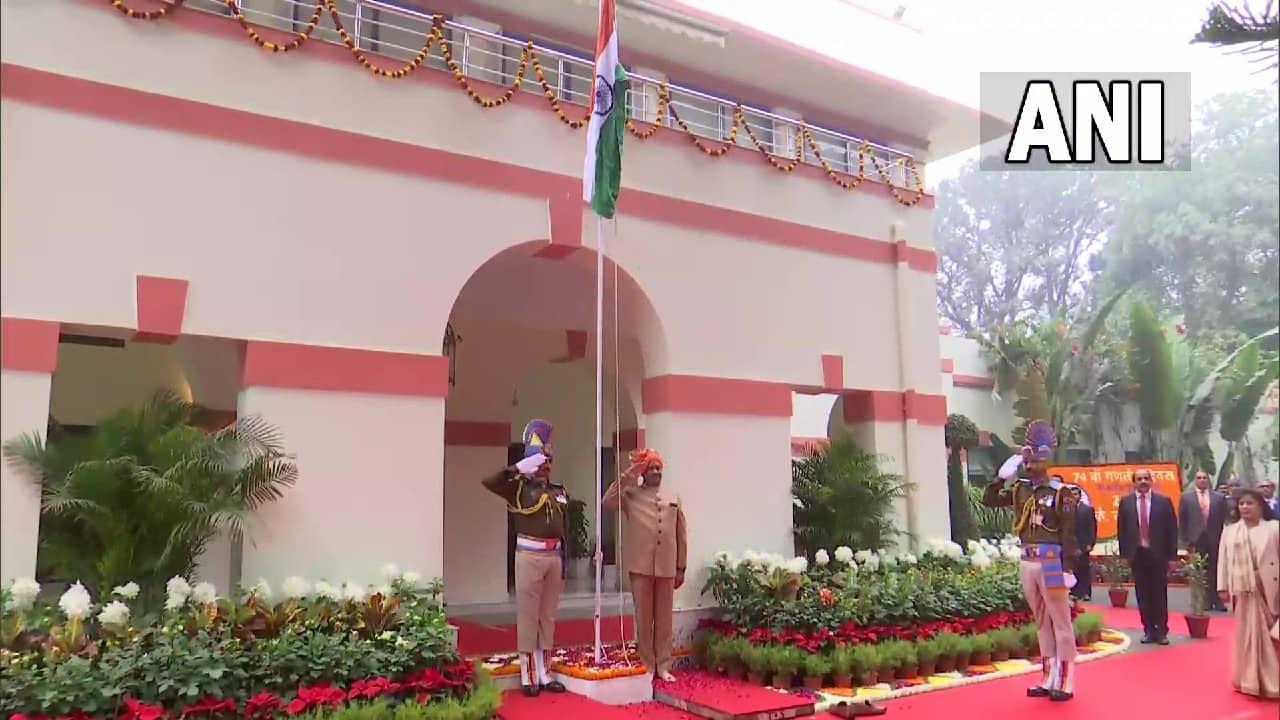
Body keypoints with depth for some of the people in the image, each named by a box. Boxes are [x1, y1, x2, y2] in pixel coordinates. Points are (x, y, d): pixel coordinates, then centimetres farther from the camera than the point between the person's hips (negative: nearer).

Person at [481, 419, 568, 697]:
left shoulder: (560, 491, 11)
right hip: (529, 557, -5)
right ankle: (528, 676, 9)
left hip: (554, 557, 6)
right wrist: (520, 467, -21)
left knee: (548, 617, 12)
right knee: (528, 617, 1)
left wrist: (564, 561, 13)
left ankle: (545, 673, 21)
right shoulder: (519, 487, -4)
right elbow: (489, 481, -22)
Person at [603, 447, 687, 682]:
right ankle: (646, 666, 14)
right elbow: (608, 502, -13)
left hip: (667, 566, 2)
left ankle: (663, 666, 17)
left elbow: (681, 534, 12)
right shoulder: (631, 494, 5)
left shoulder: (673, 497, 12)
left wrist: (681, 567, 9)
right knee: (644, 618, 4)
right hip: (641, 565, -2)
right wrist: (626, 477, -13)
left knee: (664, 619, 8)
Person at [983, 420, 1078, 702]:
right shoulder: (1019, 489, 9)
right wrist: (1003, 476, -4)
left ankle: (1065, 682, 7)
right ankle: (1048, 679, 20)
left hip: (1051, 562, -6)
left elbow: (1068, 533, -8)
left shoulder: (1060, 492, -7)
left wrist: (1067, 569, -12)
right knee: (1042, 623, 12)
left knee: (1060, 622, 1)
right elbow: (988, 500, 7)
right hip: (1027, 562, 6)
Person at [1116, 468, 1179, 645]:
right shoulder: (1125, 502, 4)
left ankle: (1161, 631, 14)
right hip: (1137, 554, 1)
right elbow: (1121, 529, 6)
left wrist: (1172, 556, -3)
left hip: (1158, 554, -1)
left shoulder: (1163, 501, 1)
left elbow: (1172, 529, 1)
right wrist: (1124, 553, 0)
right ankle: (1149, 630, 13)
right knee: (1143, 595, 5)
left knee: (1160, 594, 4)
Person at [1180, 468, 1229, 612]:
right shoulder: (1186, 497, 4)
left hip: (1215, 540, 0)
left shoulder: (1219, 497, 6)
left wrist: (1223, 539, -1)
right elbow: (1182, 521, 4)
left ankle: (1217, 601, 6)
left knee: (1215, 572, 1)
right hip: (1196, 540, 0)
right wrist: (1186, 540, -1)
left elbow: (1224, 519, 6)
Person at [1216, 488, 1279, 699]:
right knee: (1249, 633, 6)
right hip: (1244, 589, 2)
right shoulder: (1230, 532, 7)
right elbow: (1224, 560, 6)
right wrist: (1223, 587, 0)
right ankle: (1253, 681, 15)